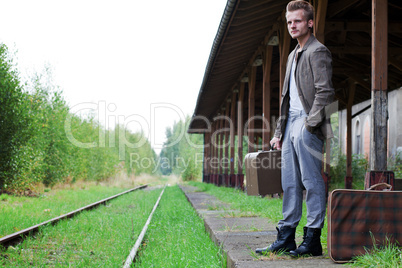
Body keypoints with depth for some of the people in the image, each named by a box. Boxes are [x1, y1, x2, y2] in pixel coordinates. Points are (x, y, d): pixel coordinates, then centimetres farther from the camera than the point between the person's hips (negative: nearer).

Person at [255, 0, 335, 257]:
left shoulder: (318, 52, -5)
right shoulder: (293, 55, 23)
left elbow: (325, 92, -14)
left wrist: (309, 124, -17)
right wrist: (279, 131, 19)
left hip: (308, 126, -9)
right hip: (291, 124, 9)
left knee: (312, 182, -6)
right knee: (290, 183, 8)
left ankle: (313, 240, -2)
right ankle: (286, 237, 12)